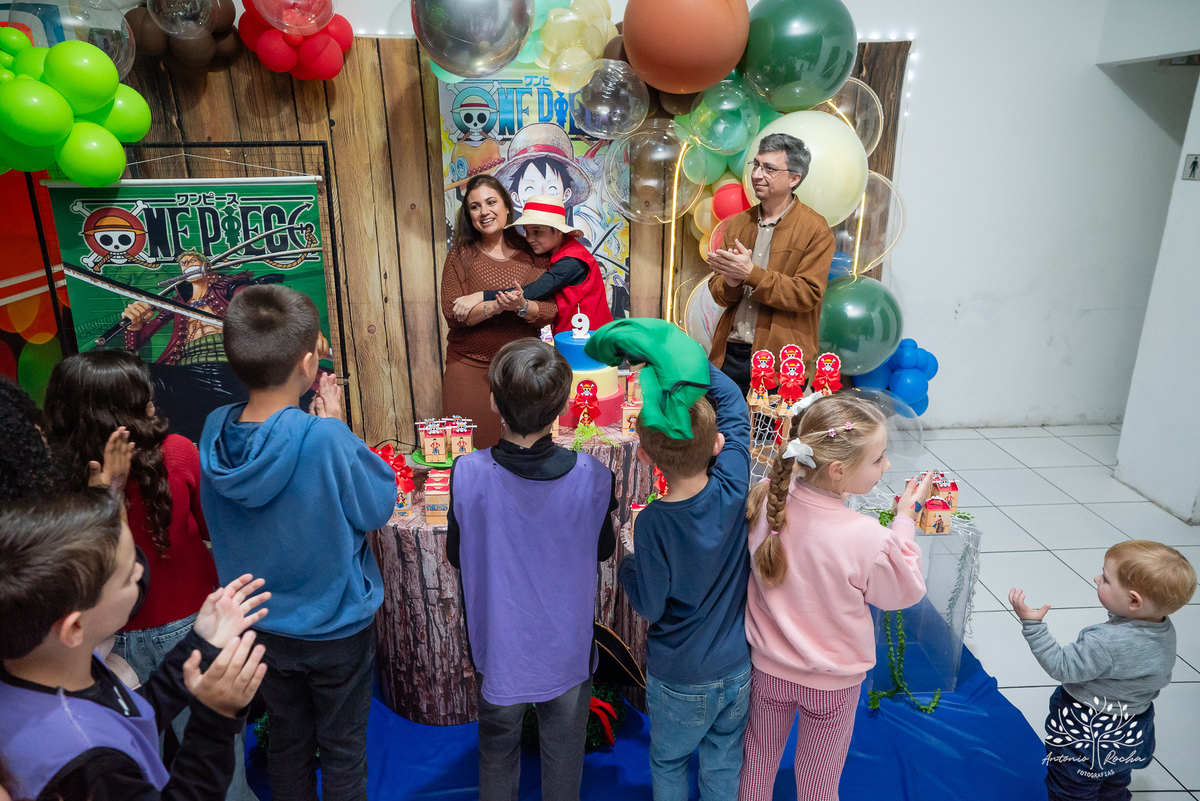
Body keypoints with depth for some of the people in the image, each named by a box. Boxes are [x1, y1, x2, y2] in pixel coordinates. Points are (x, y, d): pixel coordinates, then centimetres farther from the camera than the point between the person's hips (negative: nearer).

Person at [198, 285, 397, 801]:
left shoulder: (215, 430, -13)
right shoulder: (324, 440, -31)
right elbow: (379, 505, -16)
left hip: (262, 627, 5)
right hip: (335, 628, -5)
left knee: (287, 742, 26)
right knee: (343, 750, 18)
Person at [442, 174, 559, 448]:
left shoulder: (532, 253, 5)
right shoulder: (461, 256, 1)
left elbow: (550, 310, -3)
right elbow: (452, 313, -10)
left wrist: (522, 306, -22)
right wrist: (496, 306, -22)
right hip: (470, 366, -1)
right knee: (470, 445, 0)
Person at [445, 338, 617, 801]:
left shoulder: (468, 474, -24)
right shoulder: (590, 477, -23)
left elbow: (456, 556, -7)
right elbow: (603, 550, -4)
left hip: (501, 652, 0)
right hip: (568, 652, 0)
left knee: (497, 753, 26)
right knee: (563, 756, 24)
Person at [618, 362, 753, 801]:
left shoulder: (652, 523, -30)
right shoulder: (733, 487, -21)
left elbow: (650, 606, -16)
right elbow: (734, 403, -6)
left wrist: (625, 565, 1)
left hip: (680, 680, -3)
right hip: (737, 667, 4)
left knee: (668, 763, 24)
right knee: (724, 765, 25)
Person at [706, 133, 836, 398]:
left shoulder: (816, 229, -4)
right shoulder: (736, 224, 11)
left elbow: (808, 294, -14)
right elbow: (717, 292, 11)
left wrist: (750, 273, -19)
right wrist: (731, 283, -14)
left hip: (780, 361, -4)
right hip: (730, 354, 4)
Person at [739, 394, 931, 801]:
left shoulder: (765, 501, -23)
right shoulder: (868, 539, -34)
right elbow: (905, 592, -13)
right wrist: (906, 517, -8)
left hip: (768, 668, 3)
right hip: (832, 682, -3)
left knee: (759, 761, 29)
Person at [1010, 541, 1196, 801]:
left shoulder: (1105, 643, -39)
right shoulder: (1165, 630, -12)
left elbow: (1060, 667, -30)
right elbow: (1161, 678, 6)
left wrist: (1033, 623, -36)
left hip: (1087, 740, -8)